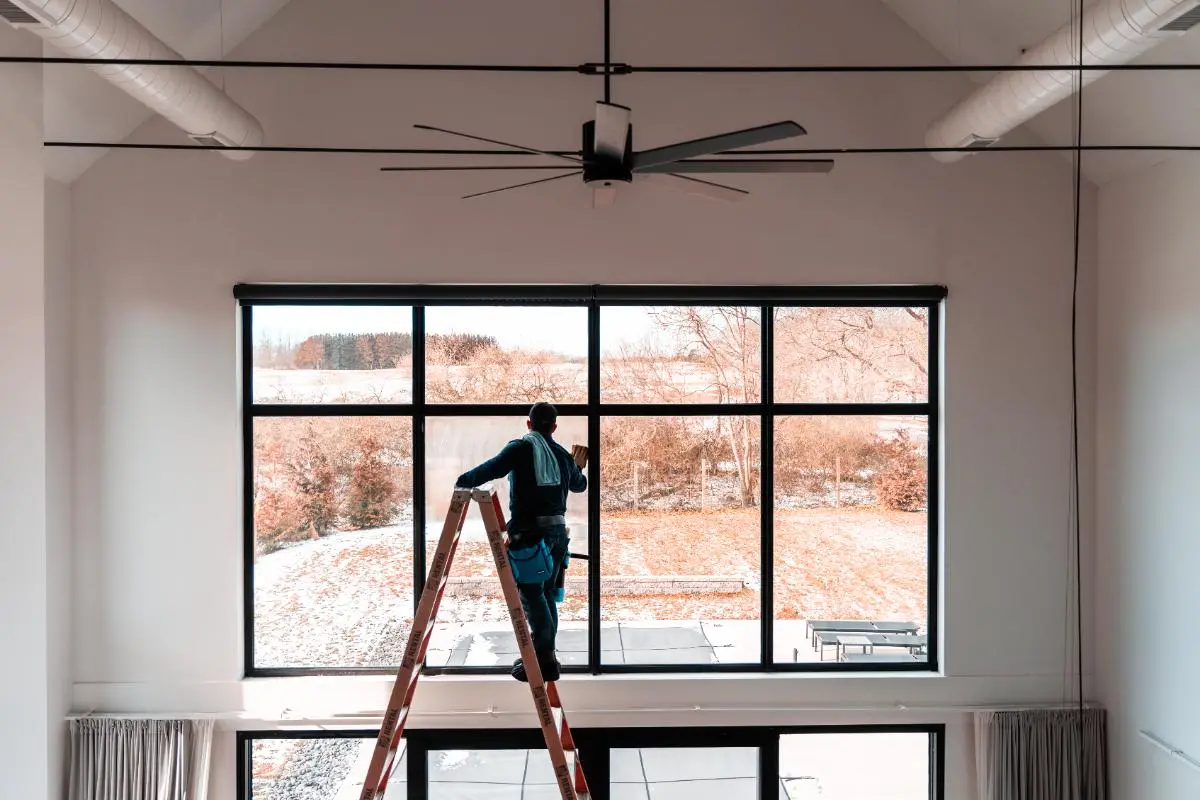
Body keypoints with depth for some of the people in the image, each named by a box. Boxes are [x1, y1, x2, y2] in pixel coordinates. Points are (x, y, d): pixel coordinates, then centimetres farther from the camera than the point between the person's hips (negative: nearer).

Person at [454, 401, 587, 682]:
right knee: (548, 593, 13)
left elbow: (491, 468, -17)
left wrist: (463, 481, -5)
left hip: (529, 531, -5)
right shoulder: (563, 455, 14)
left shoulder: (521, 447, -4)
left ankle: (544, 656, -9)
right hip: (557, 530, 6)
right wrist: (578, 467, 53)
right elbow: (579, 484, 32)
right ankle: (546, 657, 17)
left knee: (530, 593, -3)